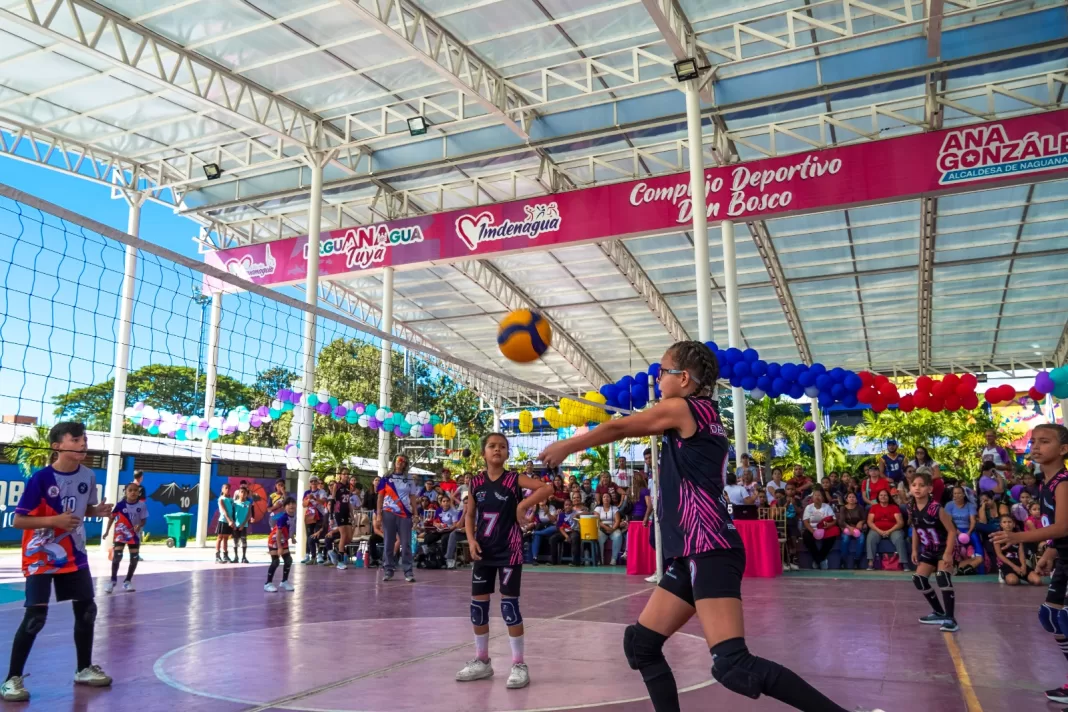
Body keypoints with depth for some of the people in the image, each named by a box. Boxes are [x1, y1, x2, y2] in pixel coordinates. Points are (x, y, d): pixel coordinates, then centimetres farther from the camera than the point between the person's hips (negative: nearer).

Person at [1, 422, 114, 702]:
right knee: (35, 617, -10)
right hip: (41, 557, -6)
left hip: (74, 555, 6)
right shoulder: (41, 478, -20)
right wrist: (54, 520, -28)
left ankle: (84, 669, 25)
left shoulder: (88, 476, -4)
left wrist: (99, 510, -9)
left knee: (87, 610, 9)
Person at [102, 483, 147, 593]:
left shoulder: (142, 505, -12)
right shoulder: (121, 505, -14)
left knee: (134, 559, 5)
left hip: (134, 535, 2)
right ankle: (113, 580, 9)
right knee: (117, 556, -10)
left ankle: (127, 581, 21)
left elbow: (144, 520, -6)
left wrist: (139, 526, -27)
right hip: (120, 534, -1)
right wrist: (107, 531, -1)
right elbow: (112, 517, -2)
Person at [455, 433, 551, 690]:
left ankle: (519, 665, 9)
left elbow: (547, 488, -19)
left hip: (509, 551, -4)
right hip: (483, 551, 5)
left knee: (509, 604, -3)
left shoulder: (514, 479, -8)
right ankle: (482, 662, 24)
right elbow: (470, 515, 10)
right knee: (478, 605, 8)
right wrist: (471, 540, -4)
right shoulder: (476, 482, 3)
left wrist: (524, 504, -22)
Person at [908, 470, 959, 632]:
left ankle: (950, 619, -17)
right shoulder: (912, 508, -7)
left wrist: (948, 553, -24)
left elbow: (952, 530, -21)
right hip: (929, 550, 8)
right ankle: (939, 613, 22)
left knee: (942, 578, -24)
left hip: (944, 548, -8)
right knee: (919, 579, 6)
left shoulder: (936, 508, -27)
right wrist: (915, 550, 8)